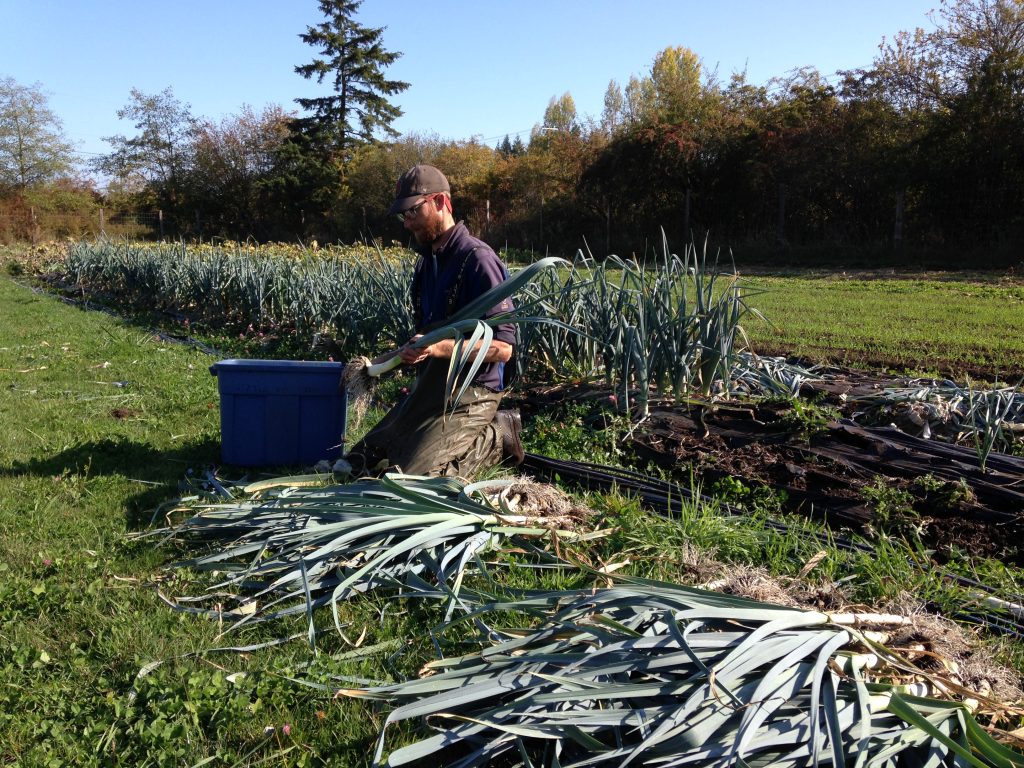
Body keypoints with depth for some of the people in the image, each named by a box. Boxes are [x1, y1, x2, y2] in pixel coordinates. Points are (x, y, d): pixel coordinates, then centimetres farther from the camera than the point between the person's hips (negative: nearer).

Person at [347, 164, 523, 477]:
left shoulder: (478, 259, -17)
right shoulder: (425, 263, 12)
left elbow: (503, 347, -22)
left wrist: (439, 347, -33)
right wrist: (386, 360, 9)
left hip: (469, 394, -9)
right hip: (429, 389, 9)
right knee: (365, 460, 14)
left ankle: (494, 438, 3)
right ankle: (479, 435, 15)